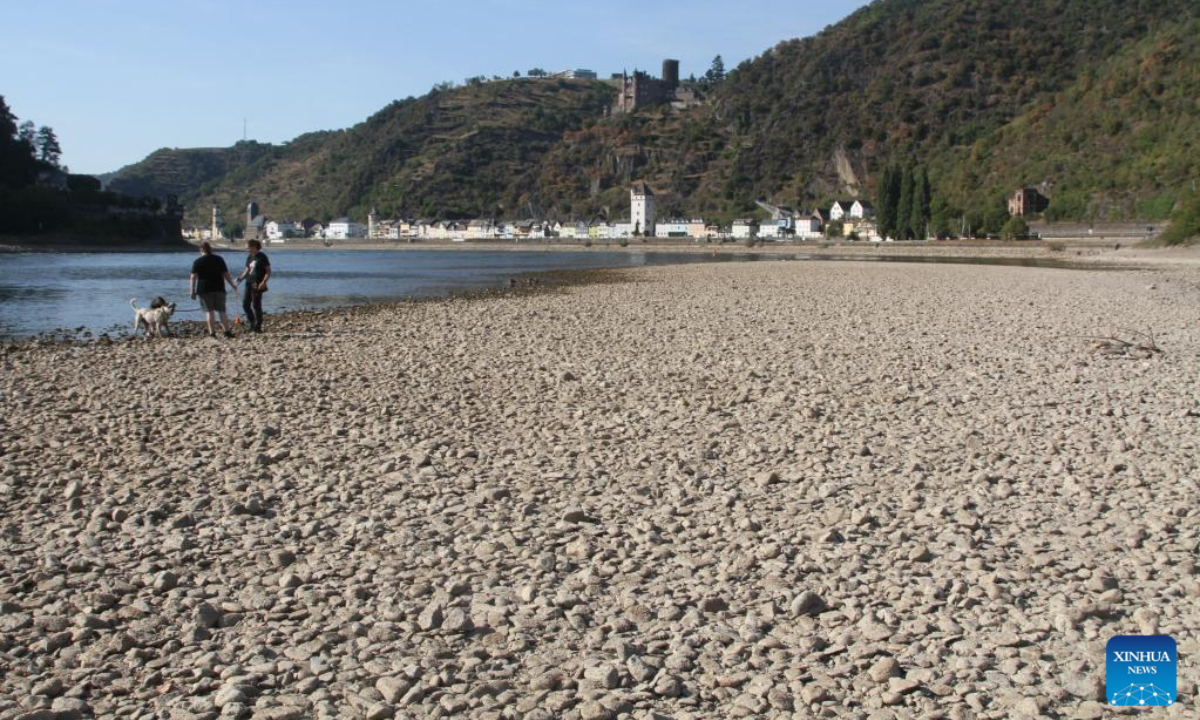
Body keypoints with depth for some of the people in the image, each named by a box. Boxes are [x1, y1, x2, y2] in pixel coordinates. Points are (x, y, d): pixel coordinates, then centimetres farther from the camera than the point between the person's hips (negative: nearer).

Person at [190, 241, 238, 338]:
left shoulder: (198, 261, -1)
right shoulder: (219, 259, 6)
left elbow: (194, 277, -6)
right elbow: (226, 274, 5)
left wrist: (193, 291, -3)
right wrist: (233, 285, 16)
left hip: (204, 289, -2)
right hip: (219, 289, 2)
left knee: (209, 311, 1)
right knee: (221, 311, 6)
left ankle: (212, 332, -6)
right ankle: (227, 331, -1)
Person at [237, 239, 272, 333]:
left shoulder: (262, 257, -9)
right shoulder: (249, 257, 12)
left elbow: (268, 271, -9)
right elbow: (247, 270, 18)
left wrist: (263, 282, -20)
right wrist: (241, 278, 1)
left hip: (257, 285, -7)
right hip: (249, 283, 7)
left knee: (256, 305, -3)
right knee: (245, 304, 6)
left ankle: (258, 326, 6)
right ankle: (251, 322, 22)